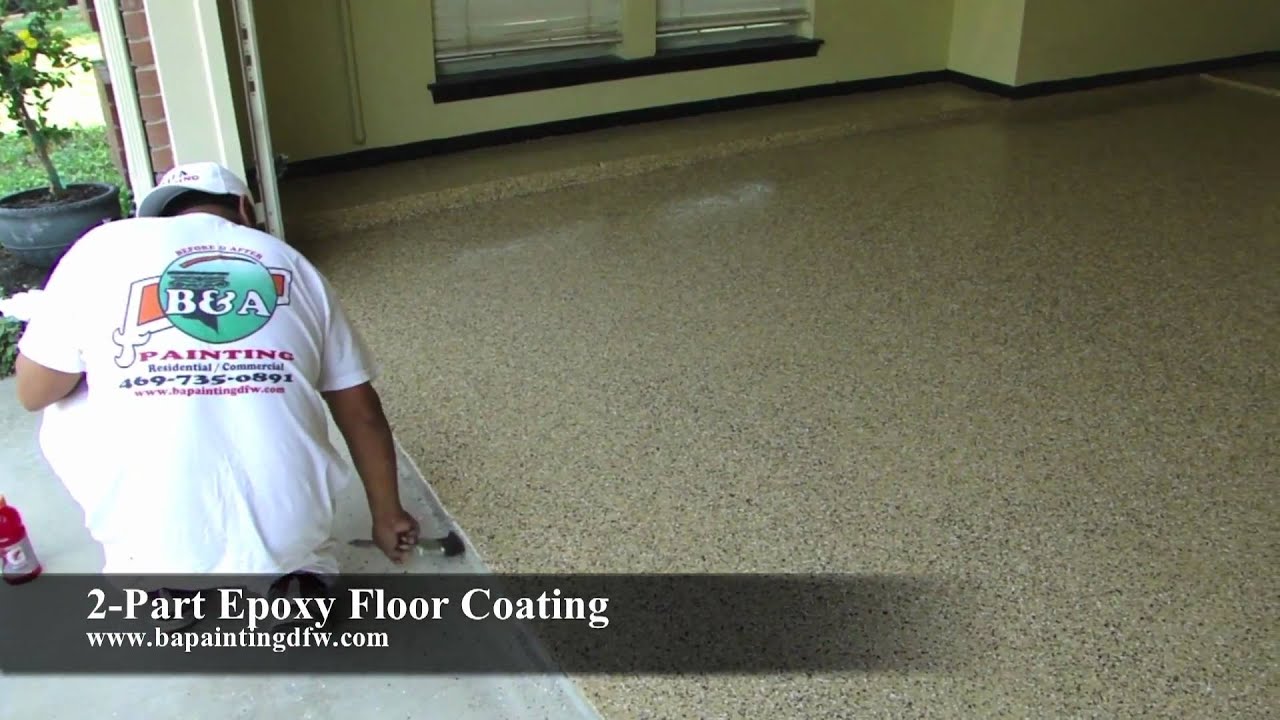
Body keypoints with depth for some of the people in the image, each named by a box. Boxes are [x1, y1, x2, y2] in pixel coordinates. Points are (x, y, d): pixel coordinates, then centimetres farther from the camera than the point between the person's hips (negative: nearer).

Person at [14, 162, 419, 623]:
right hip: (288, 533, 3)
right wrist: (387, 516, 24)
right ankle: (295, 581, 5)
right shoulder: (290, 263, 9)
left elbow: (34, 392, 6)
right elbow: (361, 413, 11)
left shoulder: (104, 246, 1)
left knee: (69, 415, 23)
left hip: (161, 545, -2)